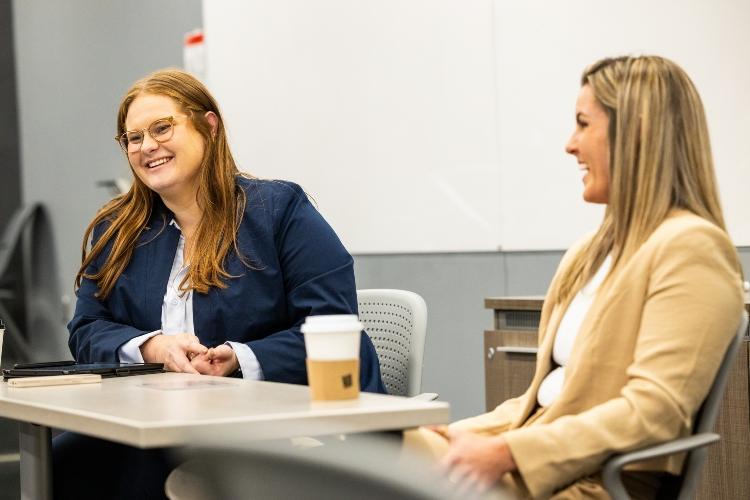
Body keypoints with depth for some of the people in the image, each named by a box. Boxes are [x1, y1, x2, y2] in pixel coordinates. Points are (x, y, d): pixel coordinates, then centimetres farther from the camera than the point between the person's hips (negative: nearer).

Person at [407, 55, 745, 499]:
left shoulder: (691, 248, -8)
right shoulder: (595, 250, 20)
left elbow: (655, 410, -17)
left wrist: (507, 451, -20)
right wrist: (455, 435, 5)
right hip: (535, 464, 8)